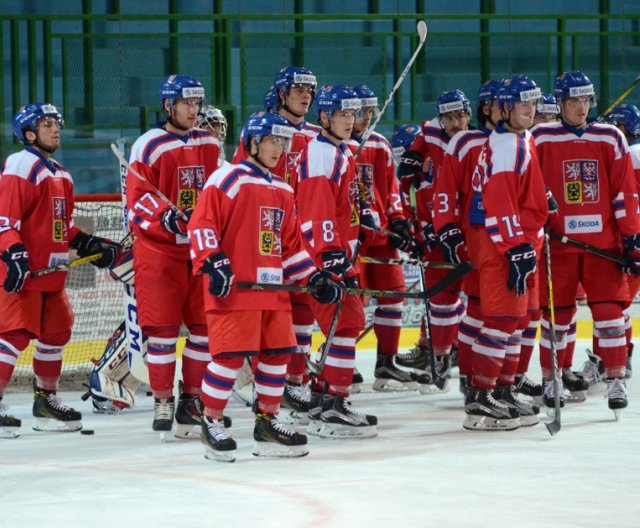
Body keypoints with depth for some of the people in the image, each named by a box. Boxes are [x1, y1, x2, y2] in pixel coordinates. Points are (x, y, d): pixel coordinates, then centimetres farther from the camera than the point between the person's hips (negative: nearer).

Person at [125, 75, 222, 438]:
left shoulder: (211, 145, 10)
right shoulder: (149, 146, -7)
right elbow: (137, 200, -11)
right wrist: (166, 216, -25)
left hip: (203, 249, 5)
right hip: (159, 249, -5)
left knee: (206, 325, 4)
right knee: (163, 328, -3)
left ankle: (194, 399, 14)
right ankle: (163, 401, 6)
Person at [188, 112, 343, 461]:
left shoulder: (282, 191, 21)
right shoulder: (228, 179, -5)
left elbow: (291, 245, 25)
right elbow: (202, 224, -12)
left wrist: (315, 278, 16)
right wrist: (213, 262, -22)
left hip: (272, 289, 8)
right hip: (234, 288, -8)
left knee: (277, 352, 7)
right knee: (230, 354, -10)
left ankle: (267, 422, 19)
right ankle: (211, 422, 3)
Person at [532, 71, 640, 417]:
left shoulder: (610, 139, 5)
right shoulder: (541, 139, 1)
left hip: (603, 242, 1)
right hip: (558, 242, -1)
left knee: (610, 309, -3)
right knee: (556, 314, 4)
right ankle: (551, 380, 16)